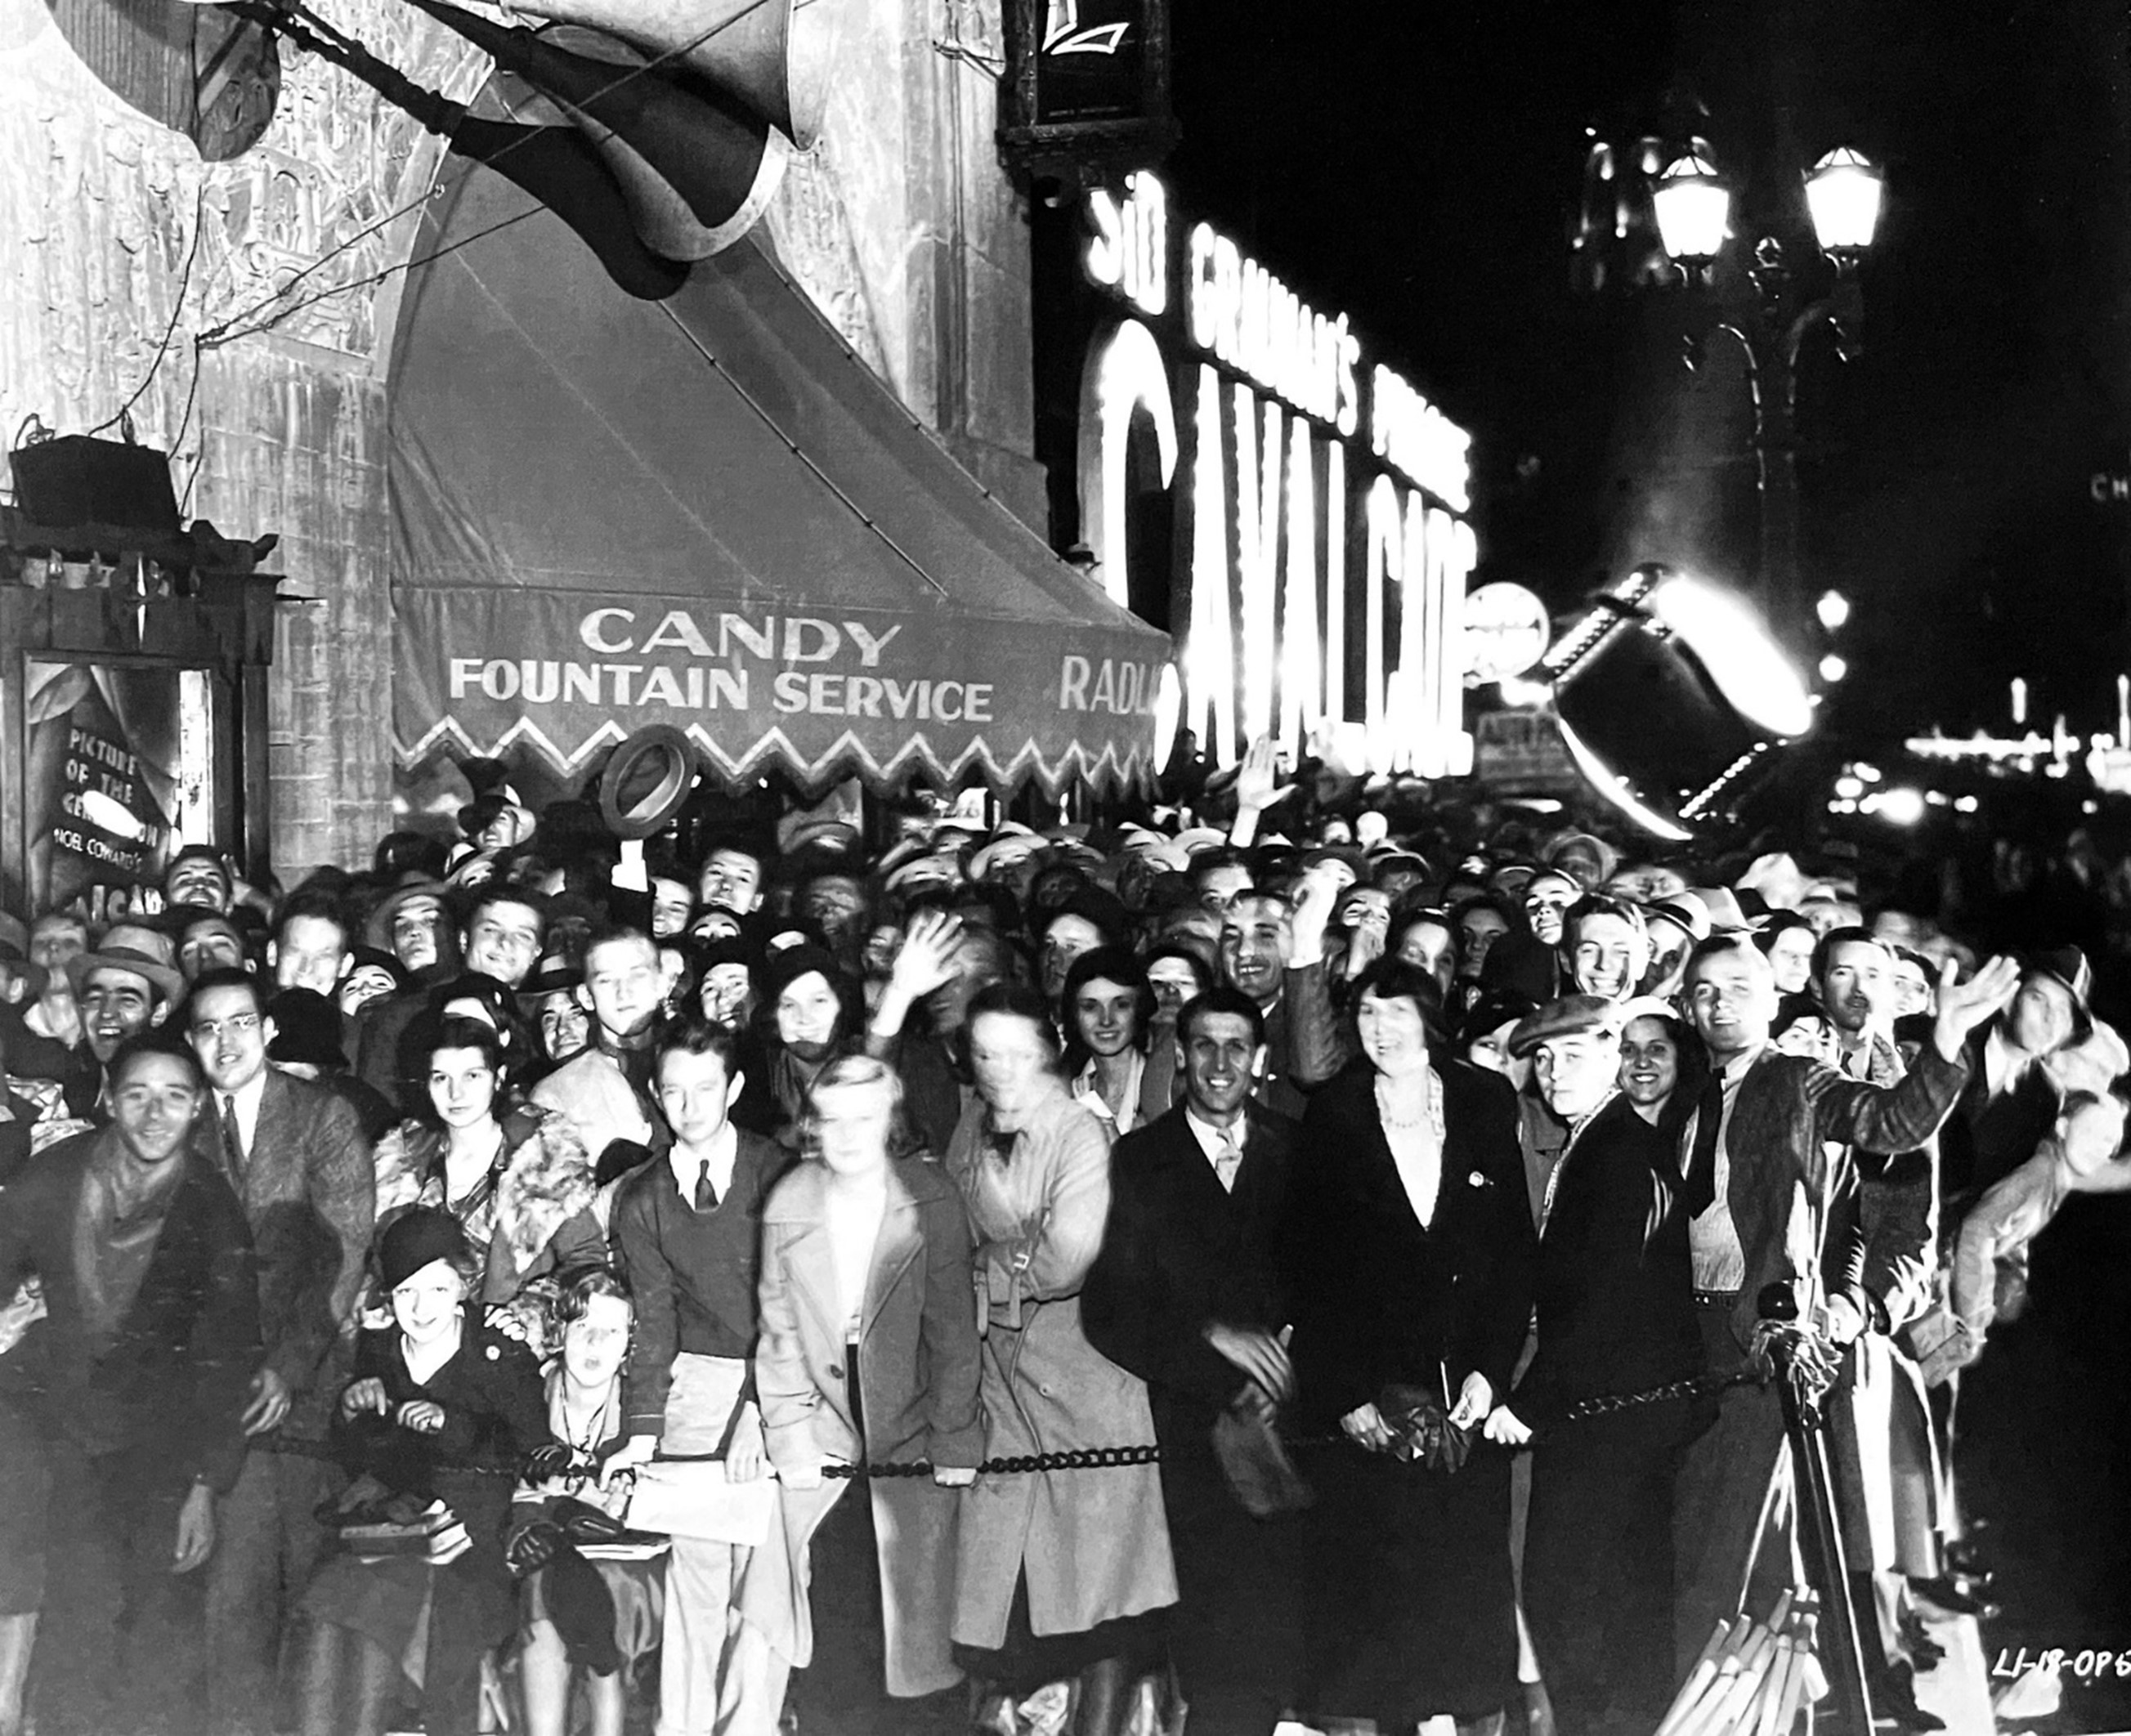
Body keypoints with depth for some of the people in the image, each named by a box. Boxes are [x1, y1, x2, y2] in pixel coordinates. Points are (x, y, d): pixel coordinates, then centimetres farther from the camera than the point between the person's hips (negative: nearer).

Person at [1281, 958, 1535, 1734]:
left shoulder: (1486, 1105, 6)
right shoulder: (1331, 1117, 2)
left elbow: (1516, 1248, 4)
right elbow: (1307, 1264, -1)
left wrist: (1491, 1369, -5)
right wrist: (1342, 1392, -8)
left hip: (1467, 1385, 1)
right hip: (1364, 1392, -1)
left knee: (1467, 1574, 1)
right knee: (1370, 1575, -2)